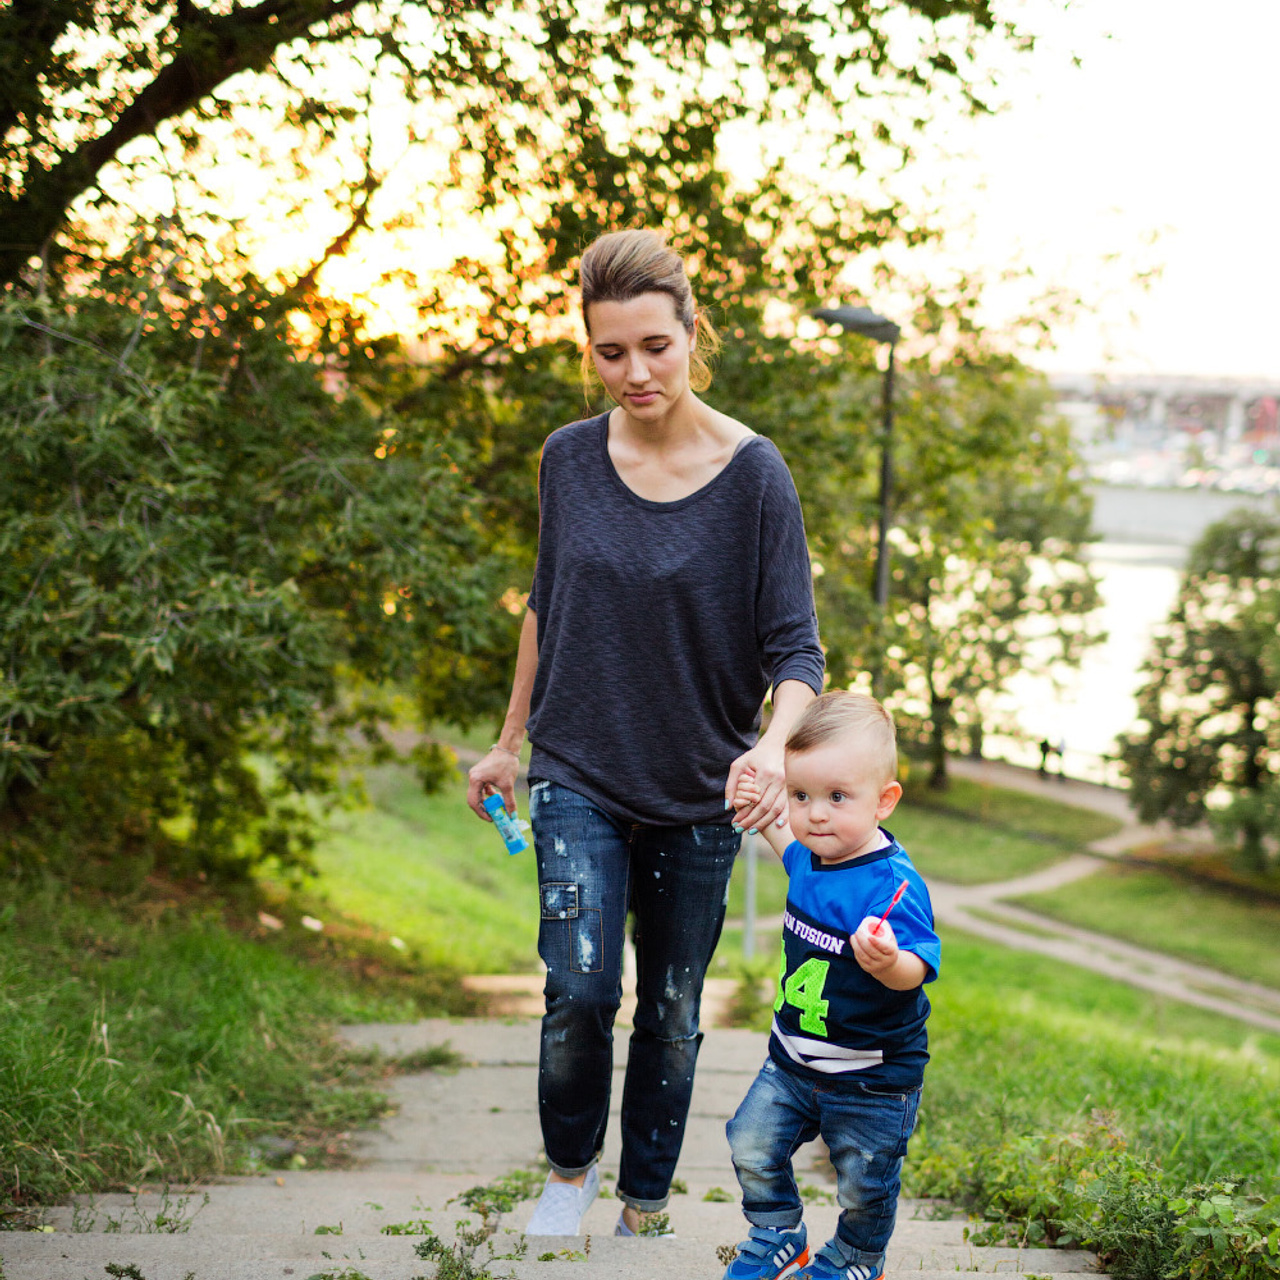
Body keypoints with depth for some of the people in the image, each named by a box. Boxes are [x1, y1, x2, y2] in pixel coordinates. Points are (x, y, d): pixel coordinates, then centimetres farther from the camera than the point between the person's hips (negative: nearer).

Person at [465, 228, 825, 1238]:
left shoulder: (753, 474, -11)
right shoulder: (570, 460, -2)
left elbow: (795, 647, -13)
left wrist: (775, 744, -33)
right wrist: (509, 743, 17)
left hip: (701, 789, -1)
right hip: (580, 776, 1)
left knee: (672, 1012, 9)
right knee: (580, 990, -13)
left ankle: (646, 1202, 29)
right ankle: (570, 1166, 15)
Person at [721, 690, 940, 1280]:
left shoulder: (893, 885, -29)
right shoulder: (811, 856, -3)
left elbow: (919, 967, -35)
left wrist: (889, 962, -54)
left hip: (872, 1078, -7)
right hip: (793, 1057, 7)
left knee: (863, 1185, 10)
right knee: (752, 1147, 8)